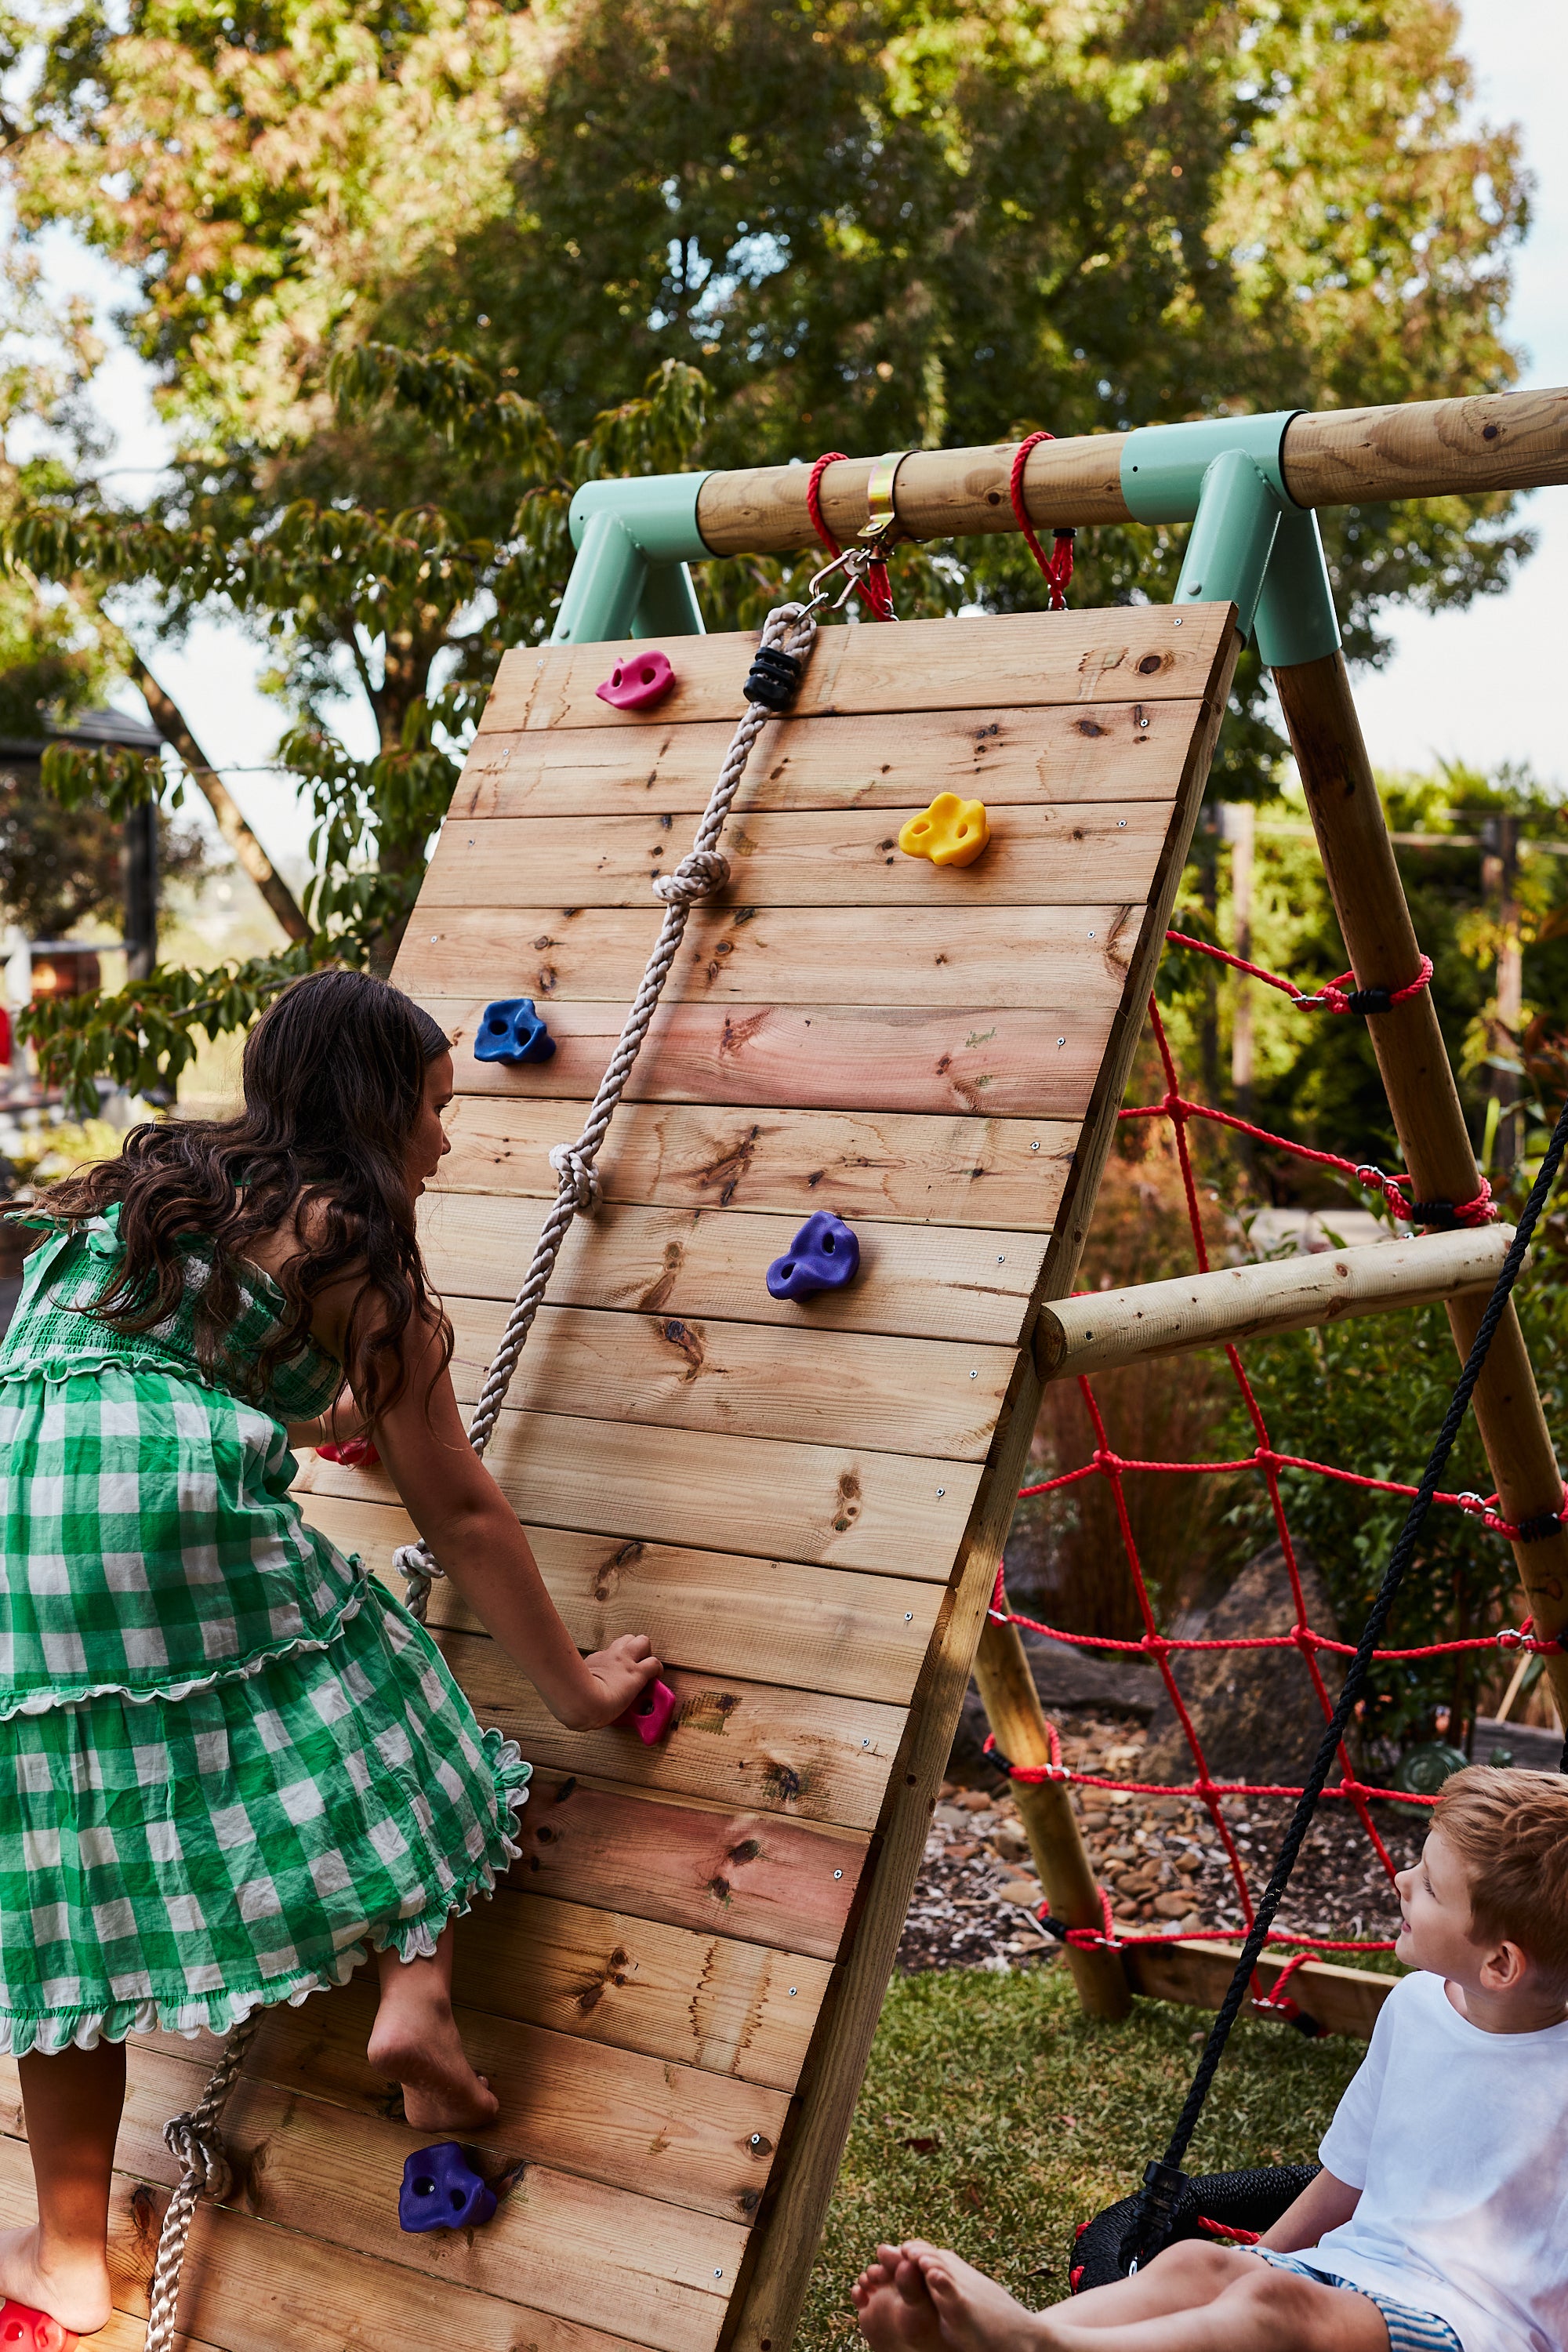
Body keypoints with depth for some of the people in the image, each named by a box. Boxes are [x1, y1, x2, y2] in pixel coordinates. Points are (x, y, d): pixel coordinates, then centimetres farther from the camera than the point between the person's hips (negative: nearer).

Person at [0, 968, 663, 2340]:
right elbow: (459, 1514, 11)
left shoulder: (155, 1177, 26)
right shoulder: (351, 1246, 9)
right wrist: (573, 1687, 20)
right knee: (389, 1740, 17)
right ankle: (417, 1995, -4)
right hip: (173, 1518, -5)